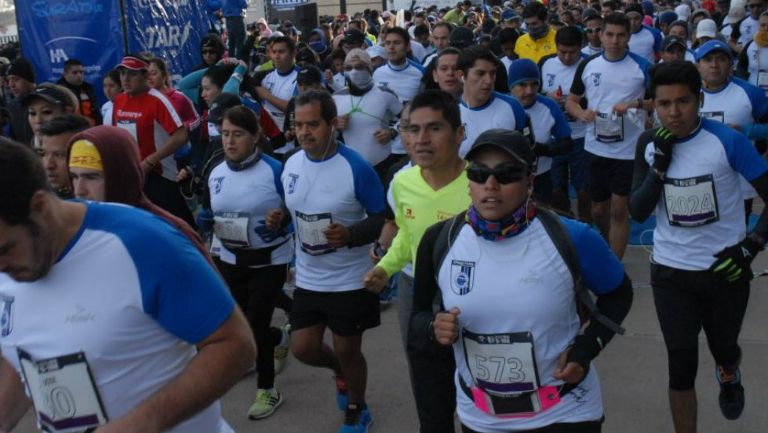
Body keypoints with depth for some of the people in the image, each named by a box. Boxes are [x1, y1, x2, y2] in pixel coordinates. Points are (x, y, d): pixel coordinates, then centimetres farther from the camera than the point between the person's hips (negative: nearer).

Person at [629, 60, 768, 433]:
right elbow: (637, 212, -7)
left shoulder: (727, 141, -16)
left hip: (724, 269, -1)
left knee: (723, 347, 22)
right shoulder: (649, 143, -5)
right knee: (681, 366, 1)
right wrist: (660, 165, -19)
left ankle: (729, 375, 59)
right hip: (670, 272, 1)